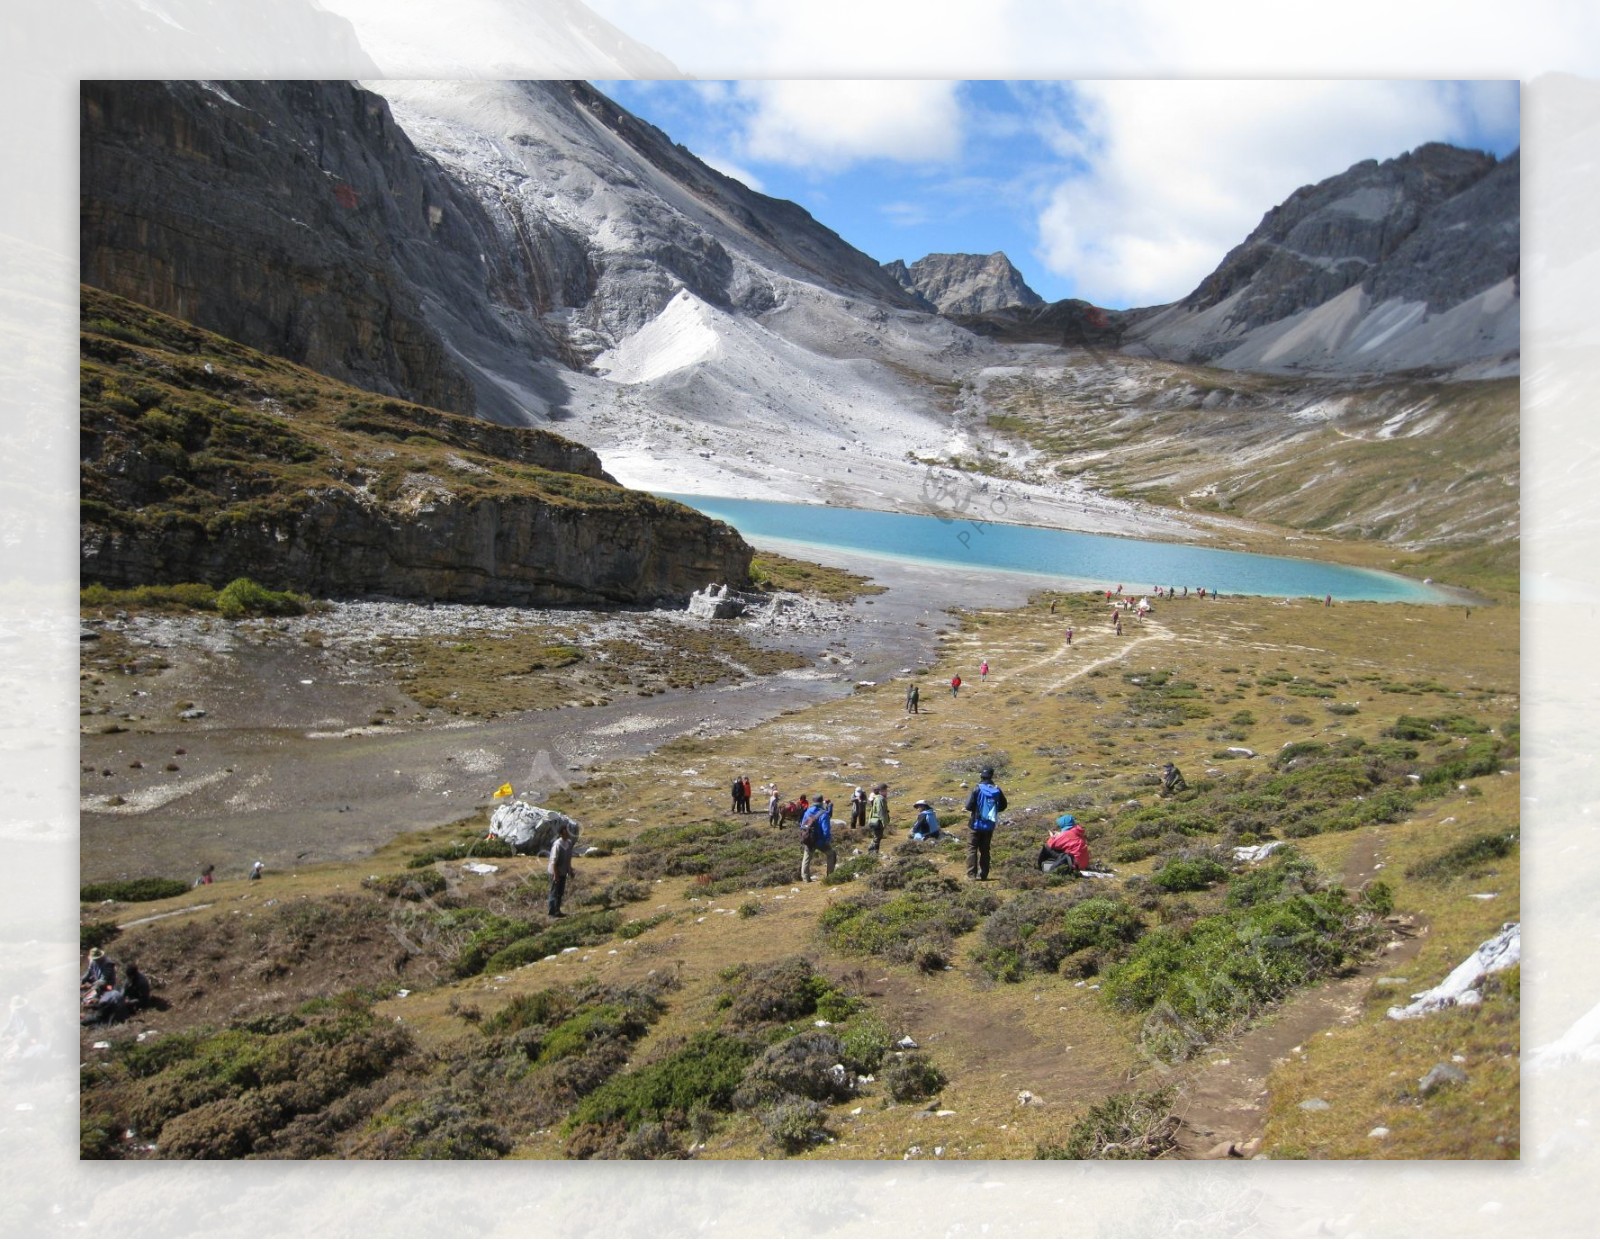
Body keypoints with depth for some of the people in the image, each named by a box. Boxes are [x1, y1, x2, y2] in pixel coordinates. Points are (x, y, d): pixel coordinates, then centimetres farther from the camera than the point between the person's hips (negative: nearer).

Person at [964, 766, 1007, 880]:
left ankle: (971, 874, -3)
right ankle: (983, 874, 13)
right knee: (985, 850, 13)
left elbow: (969, 806, -15)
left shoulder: (977, 789, -15)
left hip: (976, 824, -4)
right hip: (990, 826, 4)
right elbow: (1003, 806, 8)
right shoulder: (997, 790, -2)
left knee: (972, 849, 3)